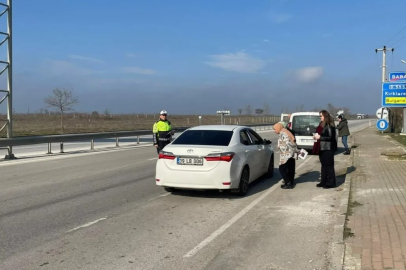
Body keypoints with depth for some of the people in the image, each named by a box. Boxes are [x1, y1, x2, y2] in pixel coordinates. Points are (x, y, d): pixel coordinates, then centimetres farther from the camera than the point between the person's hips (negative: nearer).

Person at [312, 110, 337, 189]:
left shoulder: (329, 125, -14)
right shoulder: (322, 124, 14)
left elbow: (331, 137, -19)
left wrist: (320, 137, -18)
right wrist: (316, 136, 4)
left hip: (328, 148, -9)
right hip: (322, 148, 9)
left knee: (329, 165, -3)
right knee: (323, 165, 14)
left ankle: (331, 183, 3)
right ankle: (324, 181, 21)